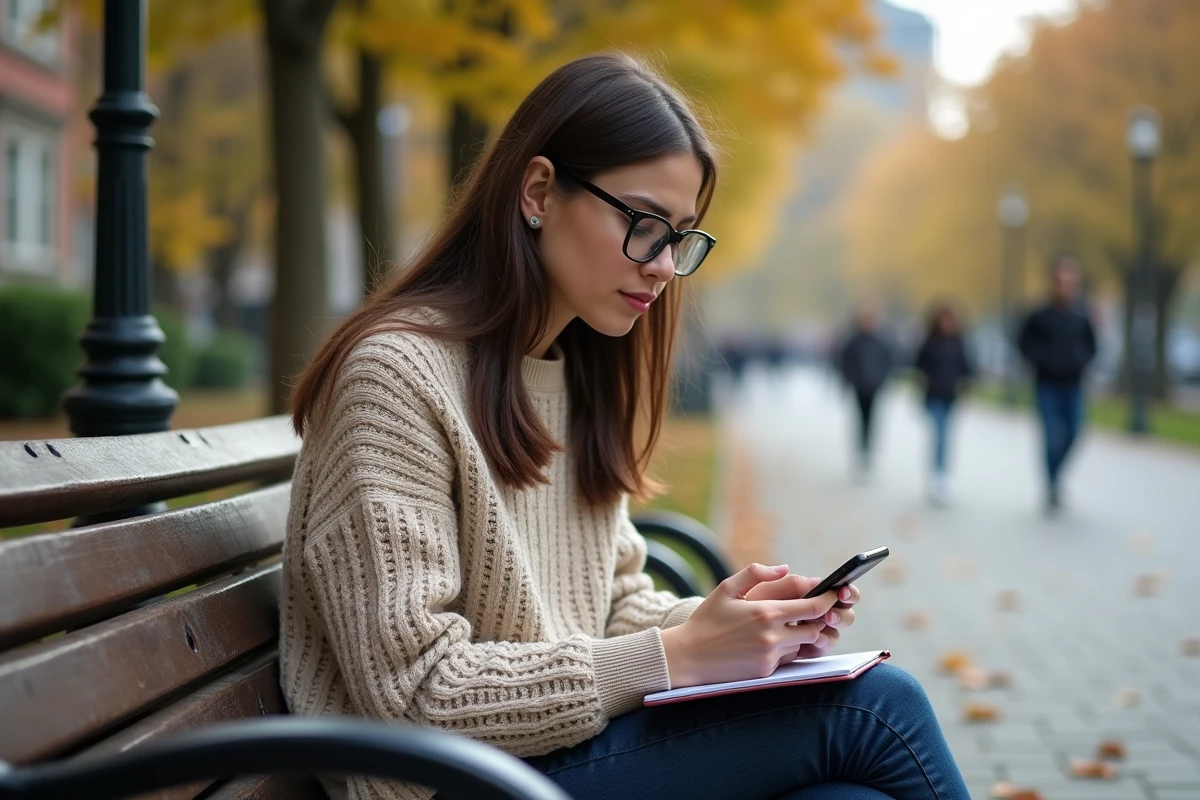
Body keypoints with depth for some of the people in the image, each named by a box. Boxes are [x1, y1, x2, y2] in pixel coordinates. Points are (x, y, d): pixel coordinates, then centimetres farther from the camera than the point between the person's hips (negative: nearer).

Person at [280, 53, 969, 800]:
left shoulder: (581, 373, 12)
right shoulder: (396, 372, -15)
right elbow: (414, 696, -18)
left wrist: (748, 624, -5)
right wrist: (673, 656, -20)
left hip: (572, 737, 7)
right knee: (871, 705, -20)